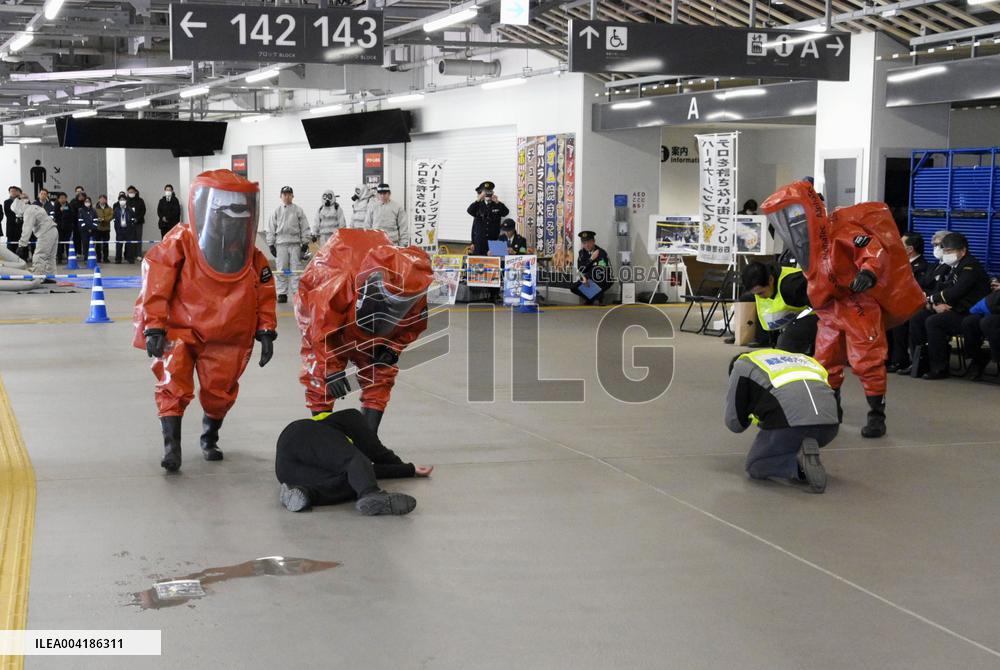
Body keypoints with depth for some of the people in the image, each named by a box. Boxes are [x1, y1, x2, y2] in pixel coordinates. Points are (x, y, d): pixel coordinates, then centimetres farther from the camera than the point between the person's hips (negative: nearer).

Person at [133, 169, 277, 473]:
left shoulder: (251, 254, 0)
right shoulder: (180, 242, -12)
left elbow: (264, 293, 8)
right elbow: (155, 282, -13)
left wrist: (266, 330, 5)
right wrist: (153, 326, -16)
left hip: (227, 336, 3)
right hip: (180, 329, -3)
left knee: (220, 390, 12)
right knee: (173, 383, -17)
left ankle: (210, 437, 39)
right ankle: (171, 445, -8)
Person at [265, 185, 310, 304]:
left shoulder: (298, 210, 7)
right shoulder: (276, 211, 8)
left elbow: (305, 227, 8)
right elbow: (270, 229, 8)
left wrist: (305, 243, 2)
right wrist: (271, 244, 3)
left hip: (295, 244, 0)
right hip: (281, 244, 1)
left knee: (296, 269, -2)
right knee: (281, 271, 1)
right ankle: (282, 294, 5)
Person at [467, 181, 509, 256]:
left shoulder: (498, 206, 6)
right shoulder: (478, 205, 6)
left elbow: (506, 212, -11)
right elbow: (469, 211, -11)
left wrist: (497, 202, -22)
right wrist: (478, 200, -22)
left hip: (494, 241, 0)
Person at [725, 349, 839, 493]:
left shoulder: (742, 364, 24)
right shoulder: (799, 358, 39)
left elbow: (735, 423, 21)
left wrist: (752, 413, 44)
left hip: (790, 423, -6)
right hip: (831, 424, 6)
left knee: (755, 466, 16)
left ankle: (798, 464, -9)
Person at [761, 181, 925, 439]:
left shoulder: (840, 231, -18)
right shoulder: (806, 244, 10)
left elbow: (875, 246, -28)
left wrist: (869, 271, -43)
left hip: (859, 305, -9)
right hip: (830, 311, 9)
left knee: (866, 360, -9)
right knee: (825, 362, 15)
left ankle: (877, 415, -1)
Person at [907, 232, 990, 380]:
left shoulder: (971, 267, -13)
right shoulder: (955, 267, 16)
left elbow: (955, 293, -23)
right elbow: (943, 288, 13)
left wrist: (932, 299, -10)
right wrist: (936, 304, -9)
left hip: (969, 315, -9)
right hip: (954, 311, 9)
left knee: (933, 322, -28)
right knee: (917, 318, -2)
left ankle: (939, 369, -19)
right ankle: (918, 362, -2)